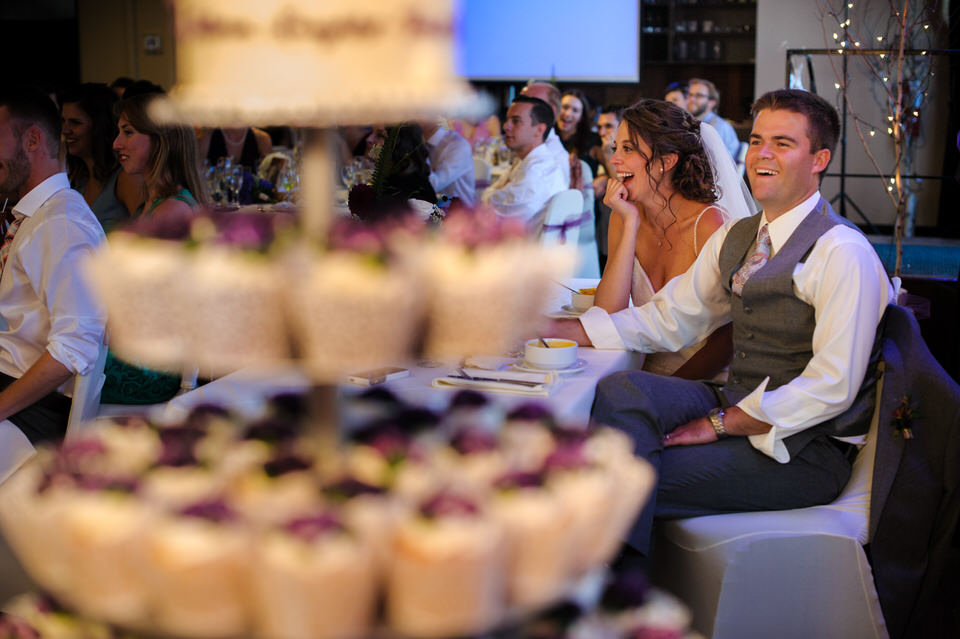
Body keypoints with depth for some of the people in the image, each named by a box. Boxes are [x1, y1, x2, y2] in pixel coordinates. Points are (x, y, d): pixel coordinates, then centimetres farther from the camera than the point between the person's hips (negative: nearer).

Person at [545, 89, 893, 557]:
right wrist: (547, 328, 4)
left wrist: (720, 423, -19)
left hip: (802, 448, -7)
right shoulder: (735, 237, 13)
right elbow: (666, 321, 14)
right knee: (621, 390, -21)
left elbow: (831, 387, -19)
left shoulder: (843, 253, -13)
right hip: (739, 409, 7)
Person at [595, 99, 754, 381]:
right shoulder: (624, 217, 2)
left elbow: (729, 336, -13)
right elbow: (606, 315, -7)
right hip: (647, 375, 5)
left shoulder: (709, 223, -14)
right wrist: (630, 226, -11)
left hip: (706, 385, -5)